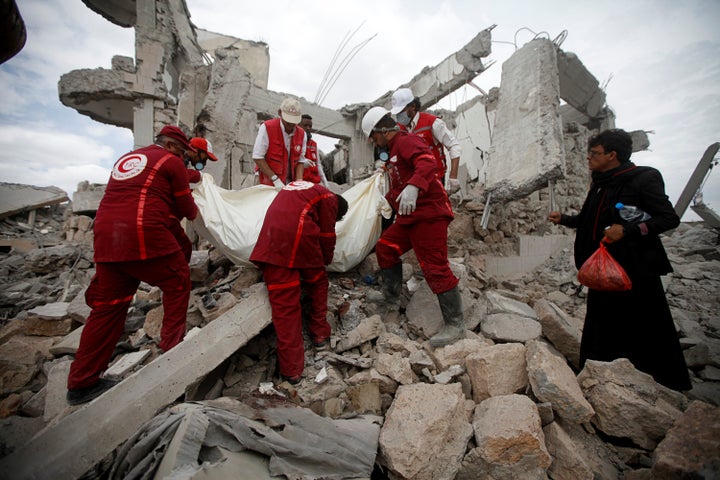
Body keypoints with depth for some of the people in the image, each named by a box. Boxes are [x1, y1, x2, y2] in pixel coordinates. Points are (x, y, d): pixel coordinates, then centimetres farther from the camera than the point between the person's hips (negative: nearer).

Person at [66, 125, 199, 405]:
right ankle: (173, 346, 18)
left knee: (108, 304, 12)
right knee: (177, 284, 11)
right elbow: (185, 207, 7)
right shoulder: (171, 162, 4)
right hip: (144, 235, -7)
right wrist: (194, 212, 28)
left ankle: (81, 382, 19)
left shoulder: (126, 159, 26)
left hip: (106, 236, 8)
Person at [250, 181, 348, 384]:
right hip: (300, 234, -5)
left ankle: (291, 369, 9)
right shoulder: (329, 198, 15)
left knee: (284, 301, 3)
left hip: (271, 236, 5)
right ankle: (320, 334, 32)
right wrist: (324, 263, 28)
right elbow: (327, 236, 11)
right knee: (318, 282, 22)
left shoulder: (294, 187, 35)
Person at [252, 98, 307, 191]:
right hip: (269, 183, -3)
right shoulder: (267, 128, -10)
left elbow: (300, 160, 4)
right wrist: (275, 180, -19)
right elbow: (258, 157, -12)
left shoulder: (302, 134, 3)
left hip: (290, 184, 4)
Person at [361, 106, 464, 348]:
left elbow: (427, 162, -30)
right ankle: (391, 295, 30)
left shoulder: (406, 141, -9)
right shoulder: (393, 150, 23)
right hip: (409, 216, 11)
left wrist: (413, 186, -44)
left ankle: (455, 325, 1)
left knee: (435, 267, -11)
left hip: (429, 213, -11)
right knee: (385, 247, 14)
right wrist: (388, 200, 40)